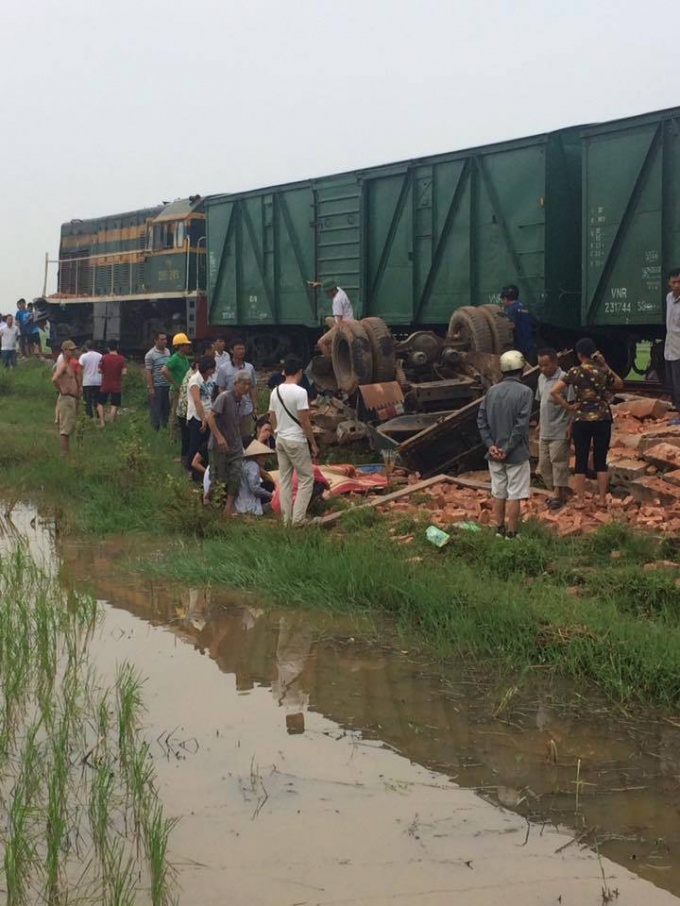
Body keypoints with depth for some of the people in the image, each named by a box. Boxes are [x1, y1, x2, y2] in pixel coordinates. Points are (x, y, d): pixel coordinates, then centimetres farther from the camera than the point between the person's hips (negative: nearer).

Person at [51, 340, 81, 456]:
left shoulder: (69, 364, 15)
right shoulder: (62, 364, -14)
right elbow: (54, 379, -31)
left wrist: (78, 390, 20)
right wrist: (61, 390, -18)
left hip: (72, 399, 10)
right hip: (66, 399, -10)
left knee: (70, 428, 14)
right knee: (65, 429, -7)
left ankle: (67, 453, 21)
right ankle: (64, 454, -6)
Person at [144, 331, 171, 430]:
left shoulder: (168, 352, 9)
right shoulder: (150, 354, -9)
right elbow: (148, 372, -10)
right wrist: (151, 388, -15)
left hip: (168, 385, 6)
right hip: (156, 386, -6)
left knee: (167, 409, 11)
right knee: (156, 410, 1)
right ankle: (155, 430, 8)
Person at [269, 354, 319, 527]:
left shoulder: (275, 392, 5)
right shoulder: (300, 392, -16)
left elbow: (272, 419, 12)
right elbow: (304, 421, -16)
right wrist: (313, 444, -8)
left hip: (280, 440, 7)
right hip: (297, 441, -7)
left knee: (284, 479, 10)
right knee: (306, 478, 3)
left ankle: (287, 519, 12)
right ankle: (298, 518, -3)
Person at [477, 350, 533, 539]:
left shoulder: (492, 390, 3)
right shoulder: (524, 392, -13)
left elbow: (481, 420, 0)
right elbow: (521, 424, -19)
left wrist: (490, 445, -3)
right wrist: (508, 449, -15)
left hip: (495, 454, 5)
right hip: (516, 453, -5)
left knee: (498, 493, 15)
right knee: (514, 495, 3)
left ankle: (499, 529, 24)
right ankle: (511, 534, 7)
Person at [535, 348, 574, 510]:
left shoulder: (564, 379, -15)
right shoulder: (541, 378, 9)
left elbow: (573, 405, -14)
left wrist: (571, 426, -17)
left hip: (559, 431, -8)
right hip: (545, 430, 8)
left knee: (558, 462, -1)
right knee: (543, 463, 11)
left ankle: (559, 494, 8)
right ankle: (555, 491, 23)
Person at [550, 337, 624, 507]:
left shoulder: (575, 372, -9)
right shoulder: (603, 370, -3)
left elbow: (554, 391, -16)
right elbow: (619, 384, 16)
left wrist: (569, 407, -7)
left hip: (582, 420, -2)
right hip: (603, 419, 2)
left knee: (581, 461, 7)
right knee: (601, 461, 9)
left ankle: (580, 500, 8)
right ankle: (602, 499, 12)